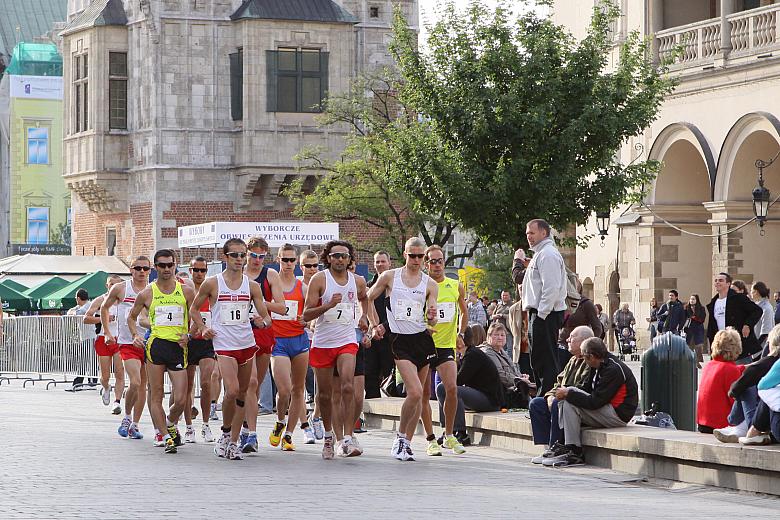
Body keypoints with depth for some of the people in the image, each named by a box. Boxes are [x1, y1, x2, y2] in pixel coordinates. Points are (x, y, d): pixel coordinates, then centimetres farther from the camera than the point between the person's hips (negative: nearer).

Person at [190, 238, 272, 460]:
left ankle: (234, 442, 14)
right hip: (224, 344, -4)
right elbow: (194, 308, 13)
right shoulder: (212, 284, -1)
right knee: (232, 391, -19)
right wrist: (203, 328, -1)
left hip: (247, 343, 4)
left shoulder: (252, 286, 5)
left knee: (242, 394, 6)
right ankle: (226, 433, 4)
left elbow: (266, 317, 6)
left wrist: (263, 321, -16)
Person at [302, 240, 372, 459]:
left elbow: (365, 299, 31)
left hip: (347, 342, 1)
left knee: (348, 387, -19)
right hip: (322, 343, -1)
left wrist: (364, 317, 14)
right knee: (324, 393, 7)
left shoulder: (358, 282, 6)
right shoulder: (319, 279, -5)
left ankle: (347, 439, -22)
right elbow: (306, 314, -10)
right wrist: (328, 305, -24)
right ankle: (328, 436, 28)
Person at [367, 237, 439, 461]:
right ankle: (401, 437, -2)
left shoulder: (430, 284, 7)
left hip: (423, 339, 3)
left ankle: (406, 443, 13)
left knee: (417, 395, 3)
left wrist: (432, 317, -19)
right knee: (415, 392, -18)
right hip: (400, 340, -3)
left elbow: (432, 320, 4)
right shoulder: (389, 277, 3)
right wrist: (374, 324, 6)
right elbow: (367, 299, 14)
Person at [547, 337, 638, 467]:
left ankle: (574, 453, -17)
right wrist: (565, 394, -6)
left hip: (618, 415, -10)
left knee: (570, 402, -19)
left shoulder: (613, 370, -21)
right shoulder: (599, 366, 9)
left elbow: (595, 402, -24)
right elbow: (586, 390, 13)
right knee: (565, 401, 4)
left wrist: (568, 393, -16)